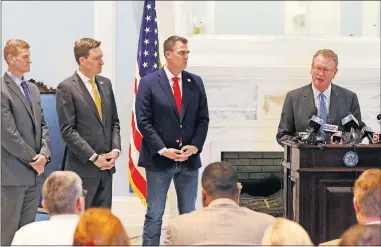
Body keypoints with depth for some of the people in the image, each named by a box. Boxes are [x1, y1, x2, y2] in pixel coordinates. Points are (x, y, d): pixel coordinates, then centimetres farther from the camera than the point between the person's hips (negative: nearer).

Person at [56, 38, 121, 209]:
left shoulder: (105, 84, 12)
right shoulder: (66, 88, -8)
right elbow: (67, 130, -12)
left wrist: (116, 150, -1)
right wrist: (93, 157, -14)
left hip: (106, 165, 6)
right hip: (83, 168, -6)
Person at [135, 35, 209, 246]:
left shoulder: (196, 82, 7)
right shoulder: (149, 82, -4)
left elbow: (203, 119, 8)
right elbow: (143, 122, -7)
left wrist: (195, 146, -7)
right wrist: (162, 150, -14)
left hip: (189, 159, 4)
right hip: (159, 159, -4)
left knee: (188, 214, 10)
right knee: (154, 215, 3)